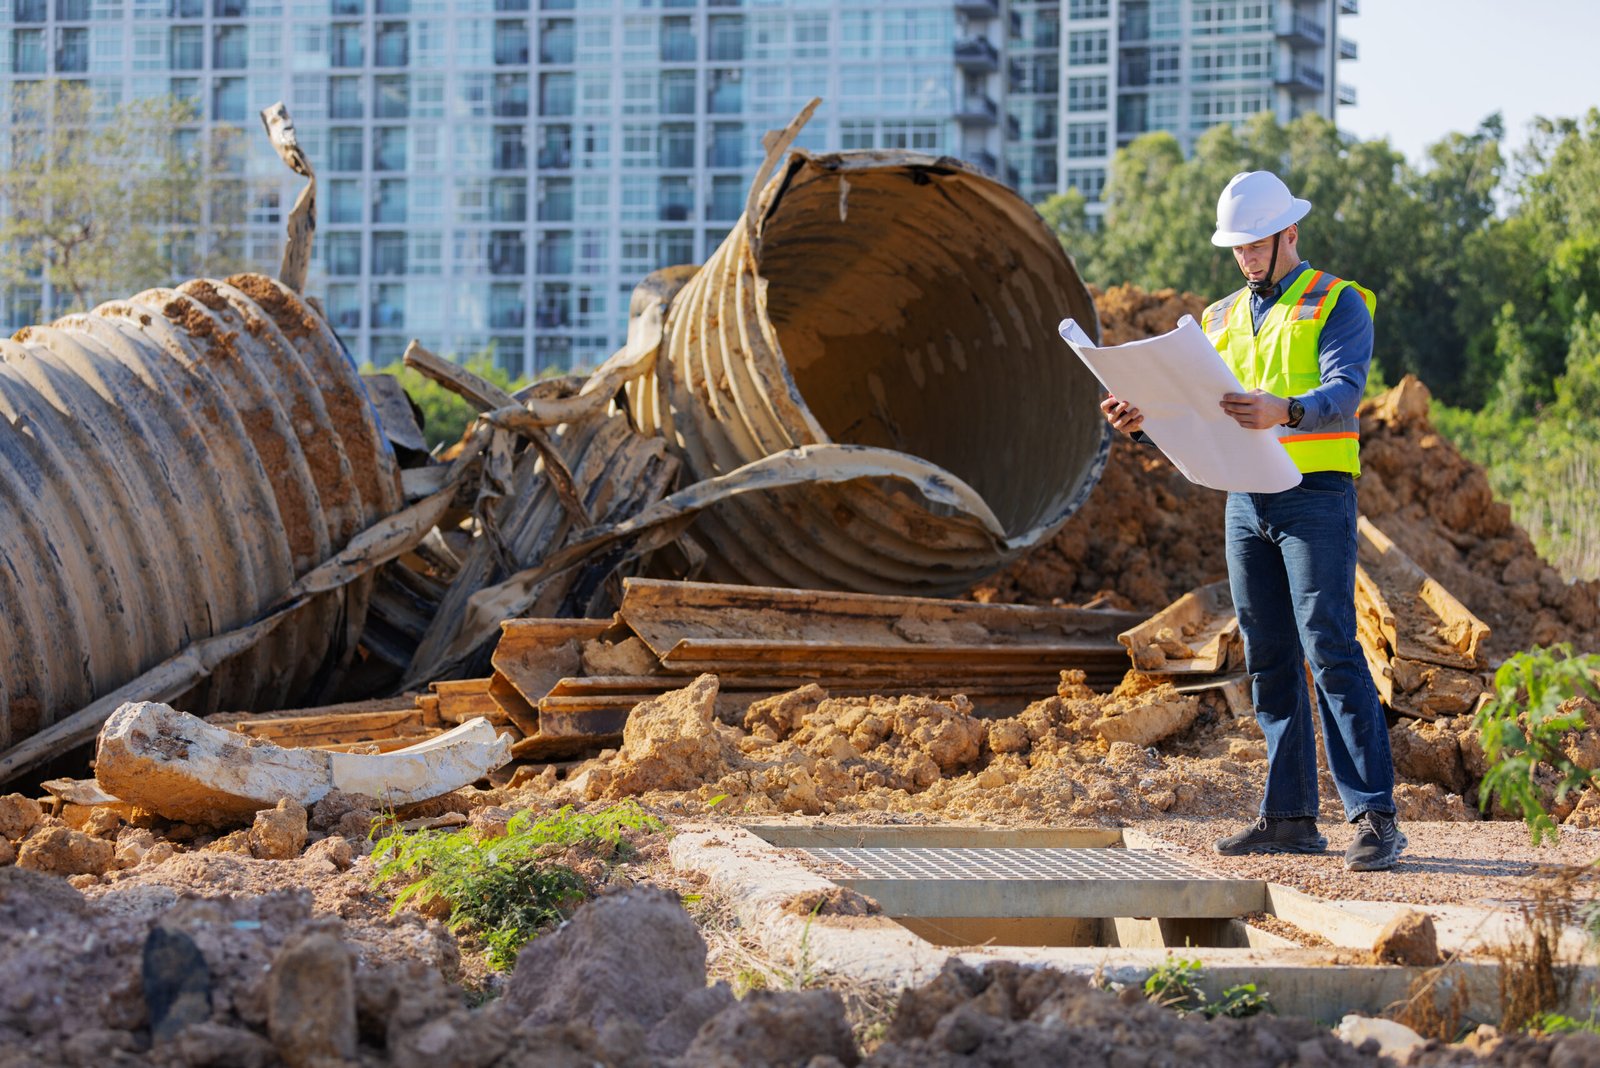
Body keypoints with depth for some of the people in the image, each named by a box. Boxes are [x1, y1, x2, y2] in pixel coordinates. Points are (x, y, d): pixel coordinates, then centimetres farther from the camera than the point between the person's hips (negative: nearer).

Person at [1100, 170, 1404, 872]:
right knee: (1269, 659, 6)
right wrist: (1141, 420, -8)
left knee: (1330, 650, -13)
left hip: (1316, 492, -6)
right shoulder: (1221, 321, 18)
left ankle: (1374, 817, -14)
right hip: (1246, 501, 6)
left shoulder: (1337, 304, -1)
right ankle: (1290, 816, 10)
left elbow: (1343, 393, -17)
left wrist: (1282, 411, -37)